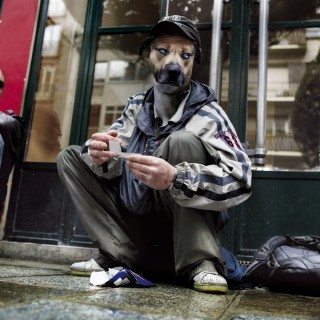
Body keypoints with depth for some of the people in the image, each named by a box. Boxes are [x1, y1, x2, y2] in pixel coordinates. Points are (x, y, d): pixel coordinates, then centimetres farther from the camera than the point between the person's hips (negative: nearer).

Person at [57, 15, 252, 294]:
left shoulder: (207, 114, -13)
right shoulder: (138, 106, 2)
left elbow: (240, 179, -27)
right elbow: (113, 164, 2)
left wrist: (174, 178, -42)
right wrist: (99, 153, -23)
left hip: (185, 228, -5)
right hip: (134, 223, 6)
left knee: (182, 141, -28)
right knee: (70, 157, 0)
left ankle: (200, 264, -22)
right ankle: (119, 255, -10)